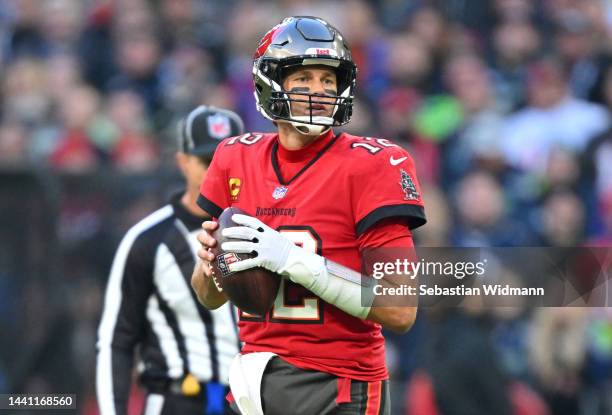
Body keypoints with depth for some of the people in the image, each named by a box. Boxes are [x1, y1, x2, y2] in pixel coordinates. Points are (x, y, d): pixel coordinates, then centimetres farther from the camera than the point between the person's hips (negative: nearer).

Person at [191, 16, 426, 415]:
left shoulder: (370, 165, -9)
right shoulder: (237, 160, 7)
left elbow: (400, 311, -16)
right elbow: (211, 298, 17)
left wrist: (295, 260, -21)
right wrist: (212, 262, -5)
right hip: (255, 382, 5)